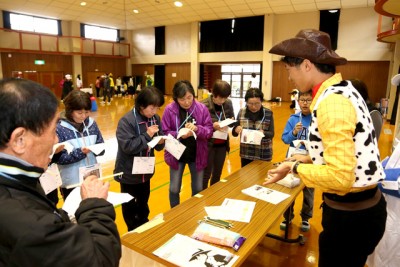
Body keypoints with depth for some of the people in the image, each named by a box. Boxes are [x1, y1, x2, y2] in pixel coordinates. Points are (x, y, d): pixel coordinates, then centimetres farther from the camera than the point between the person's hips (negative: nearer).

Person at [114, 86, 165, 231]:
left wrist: (160, 142, -16)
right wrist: (147, 135, -26)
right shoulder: (126, 121, -21)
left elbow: (158, 147, 6)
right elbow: (127, 146, -28)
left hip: (146, 172, 6)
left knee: (143, 206, 24)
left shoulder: (155, 119, -1)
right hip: (129, 173, -6)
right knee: (130, 208, 13)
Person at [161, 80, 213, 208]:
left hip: (197, 155, 1)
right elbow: (164, 133, -11)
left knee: (198, 189, 16)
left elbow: (209, 131, -7)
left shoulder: (202, 108, -10)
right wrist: (179, 135, -29)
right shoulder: (169, 110, -13)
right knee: (174, 189, 12)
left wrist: (197, 129, -27)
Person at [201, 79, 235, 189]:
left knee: (218, 173, 19)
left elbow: (232, 119, 13)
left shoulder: (228, 103, 0)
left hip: (222, 144, 5)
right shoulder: (204, 105, -15)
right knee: (206, 173, 7)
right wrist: (212, 126, -26)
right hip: (208, 144, -5)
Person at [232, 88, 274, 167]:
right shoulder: (241, 112, -2)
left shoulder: (268, 113, -5)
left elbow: (271, 134, -5)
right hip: (246, 154, 1)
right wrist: (236, 130, -21)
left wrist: (263, 133, -25)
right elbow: (234, 133, 2)